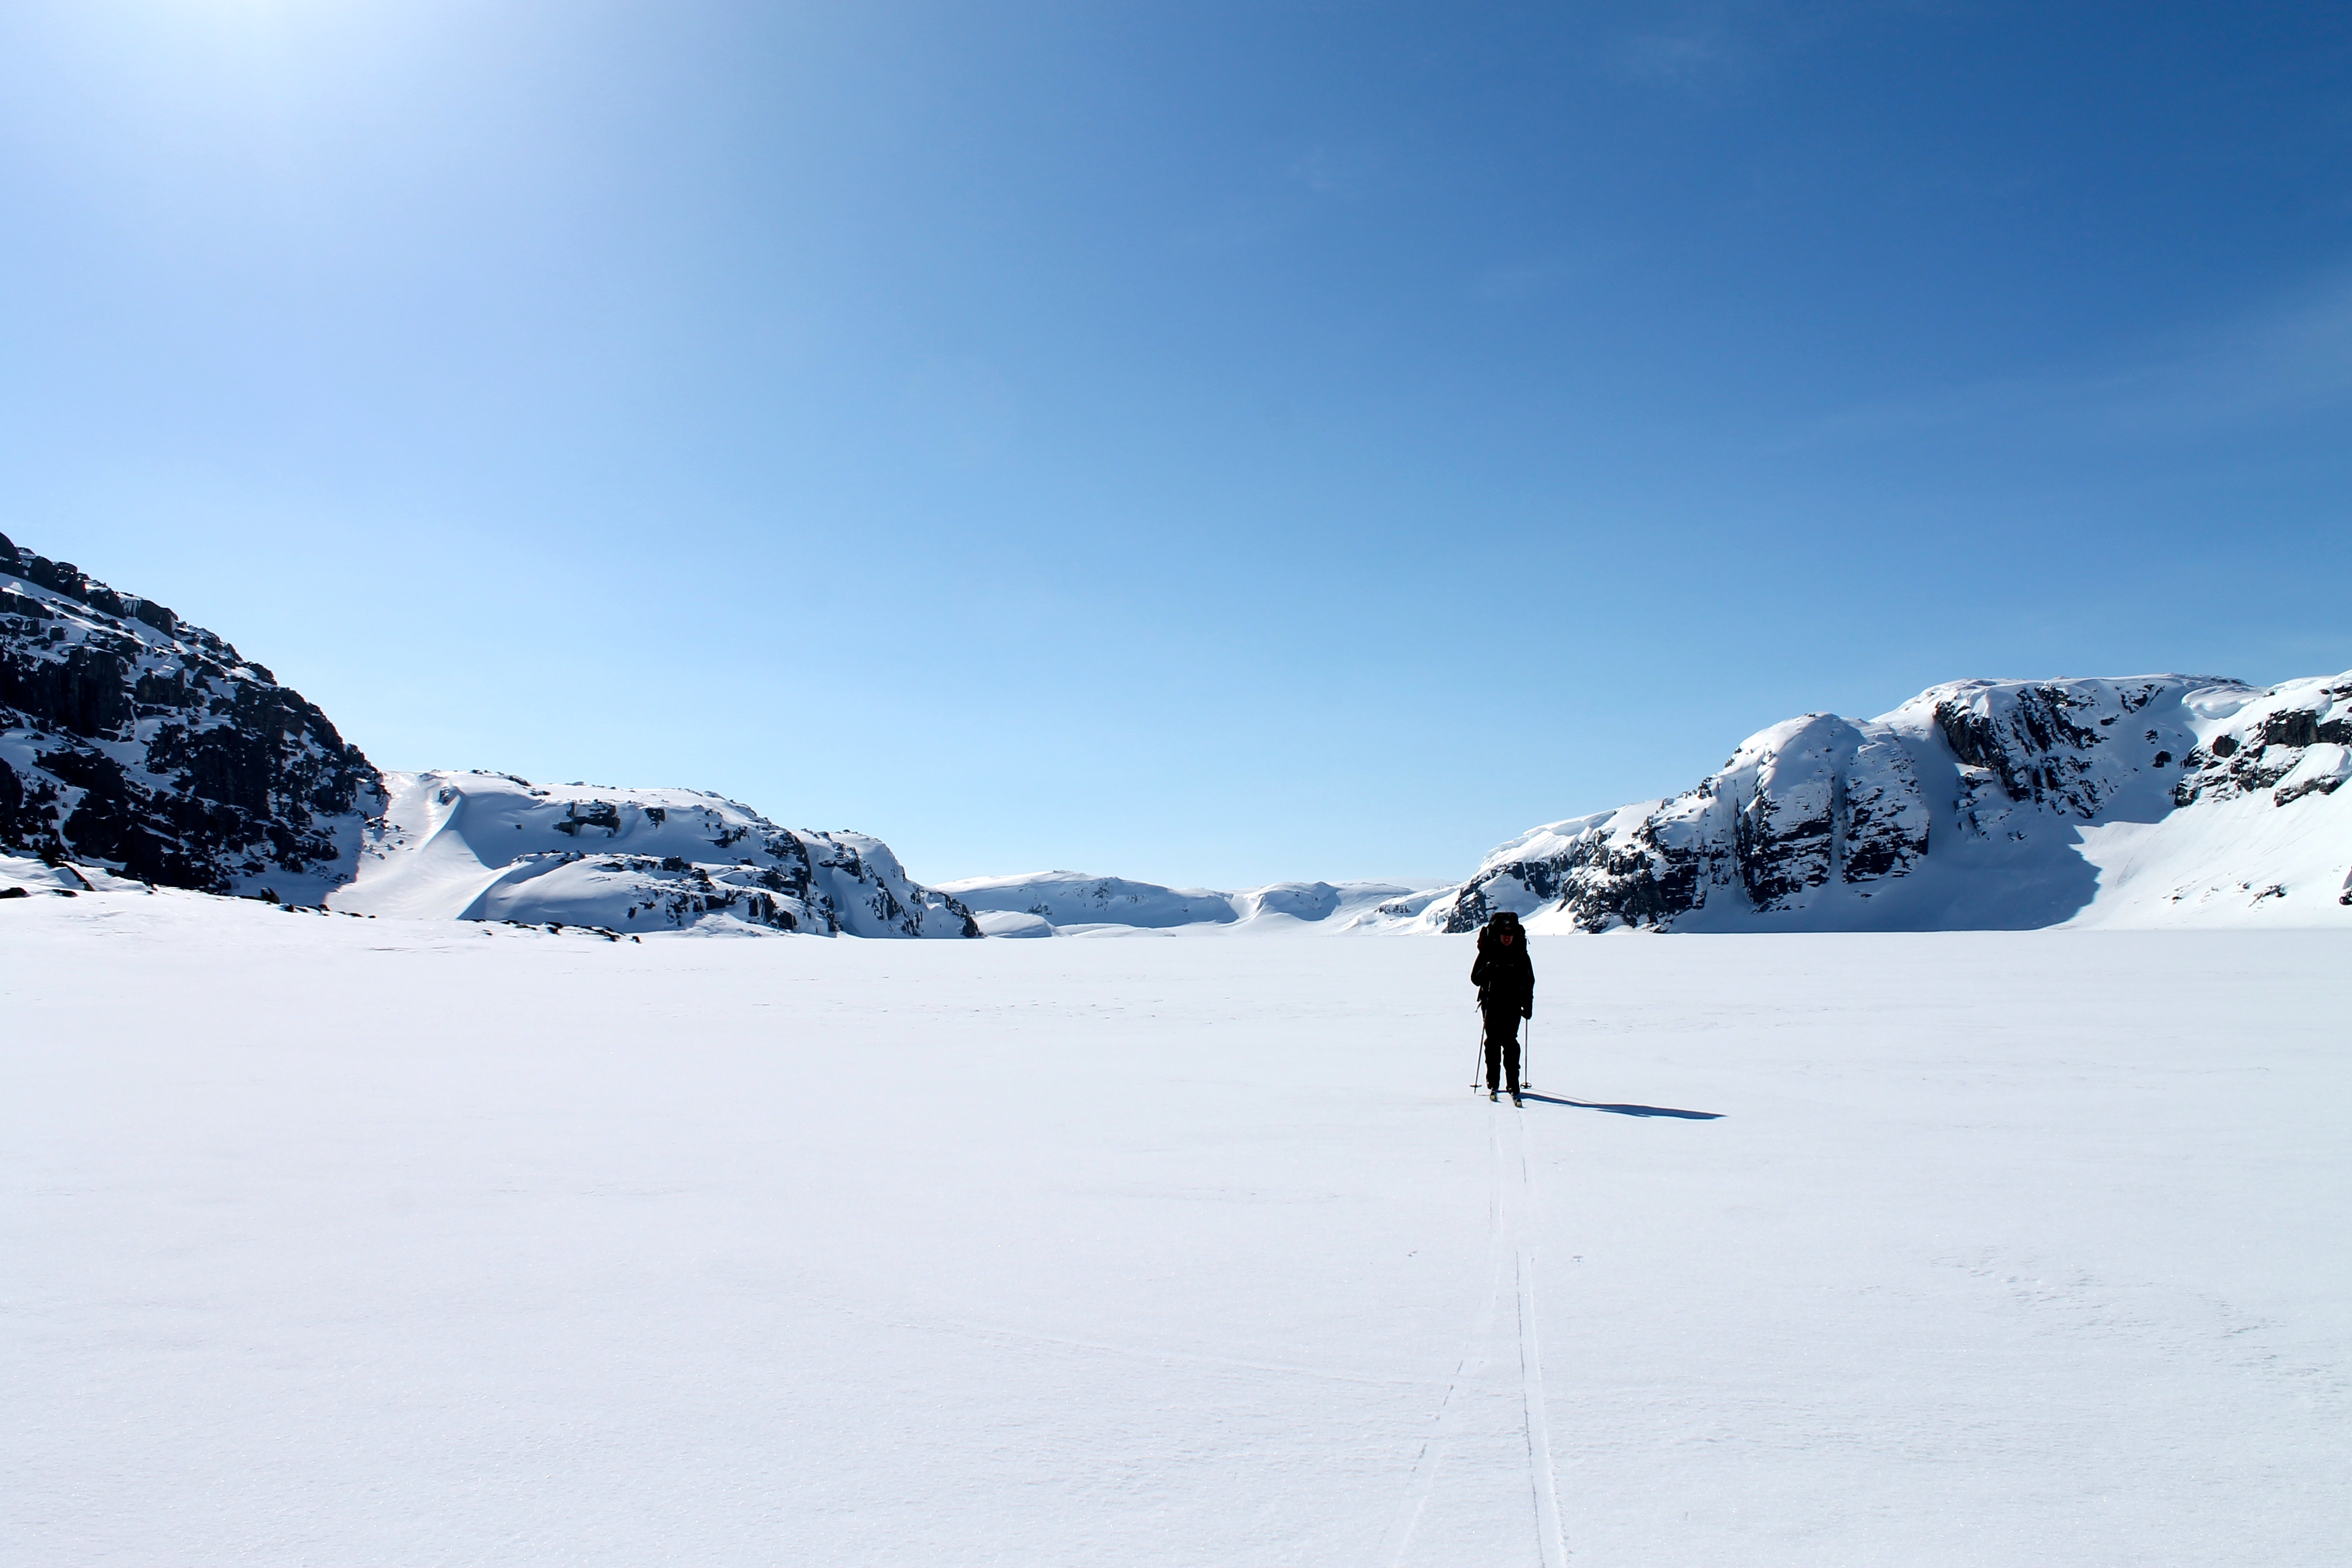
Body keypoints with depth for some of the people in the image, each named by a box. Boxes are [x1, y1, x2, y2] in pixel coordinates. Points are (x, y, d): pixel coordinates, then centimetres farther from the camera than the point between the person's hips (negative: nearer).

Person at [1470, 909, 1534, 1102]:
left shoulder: (1521, 955, 5)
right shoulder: (1488, 952, 0)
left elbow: (1529, 982, 11)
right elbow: (1476, 978, -3)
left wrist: (1528, 1006, 4)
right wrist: (1489, 970, -22)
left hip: (1513, 1006, 0)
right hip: (1492, 1005, 0)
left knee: (1510, 1042, -11)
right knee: (1493, 1042, 4)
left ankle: (1514, 1085, -10)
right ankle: (1492, 1083, 17)